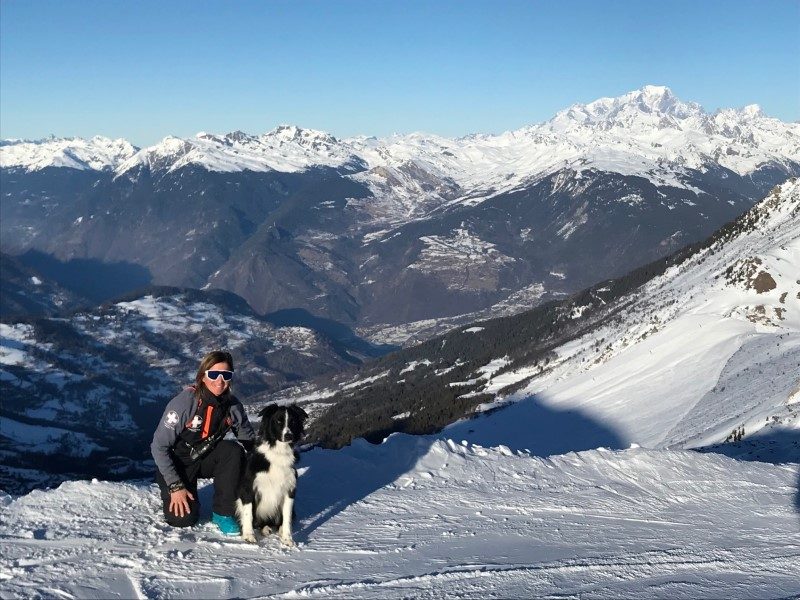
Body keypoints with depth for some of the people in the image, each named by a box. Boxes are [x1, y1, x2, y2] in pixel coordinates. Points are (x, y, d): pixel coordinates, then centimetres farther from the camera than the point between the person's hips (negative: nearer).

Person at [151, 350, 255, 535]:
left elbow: (249, 438, 2)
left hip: (207, 459, 4)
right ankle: (169, 491, 16)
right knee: (184, 518, -20)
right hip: (177, 463, -4)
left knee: (233, 450, -27)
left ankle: (223, 513, -13)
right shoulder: (185, 402, -27)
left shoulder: (233, 405, -14)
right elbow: (159, 446, -23)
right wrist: (176, 486, -24)